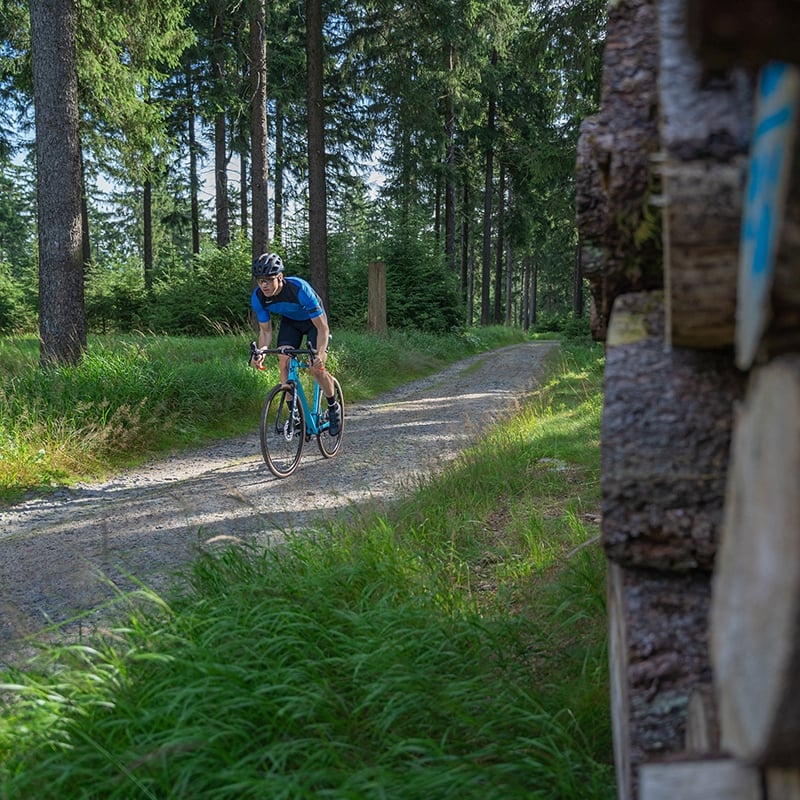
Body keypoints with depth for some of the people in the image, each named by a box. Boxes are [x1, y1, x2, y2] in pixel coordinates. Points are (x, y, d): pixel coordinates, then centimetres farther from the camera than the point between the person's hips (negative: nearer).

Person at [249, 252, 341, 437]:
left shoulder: (299, 289, -38)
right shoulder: (258, 297, -24)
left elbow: (322, 328, -35)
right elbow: (265, 330, -11)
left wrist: (320, 354, -50)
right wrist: (261, 352, -32)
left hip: (314, 321, -4)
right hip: (290, 322, 4)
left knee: (316, 368, -15)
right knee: (284, 364, -15)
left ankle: (334, 408, 10)